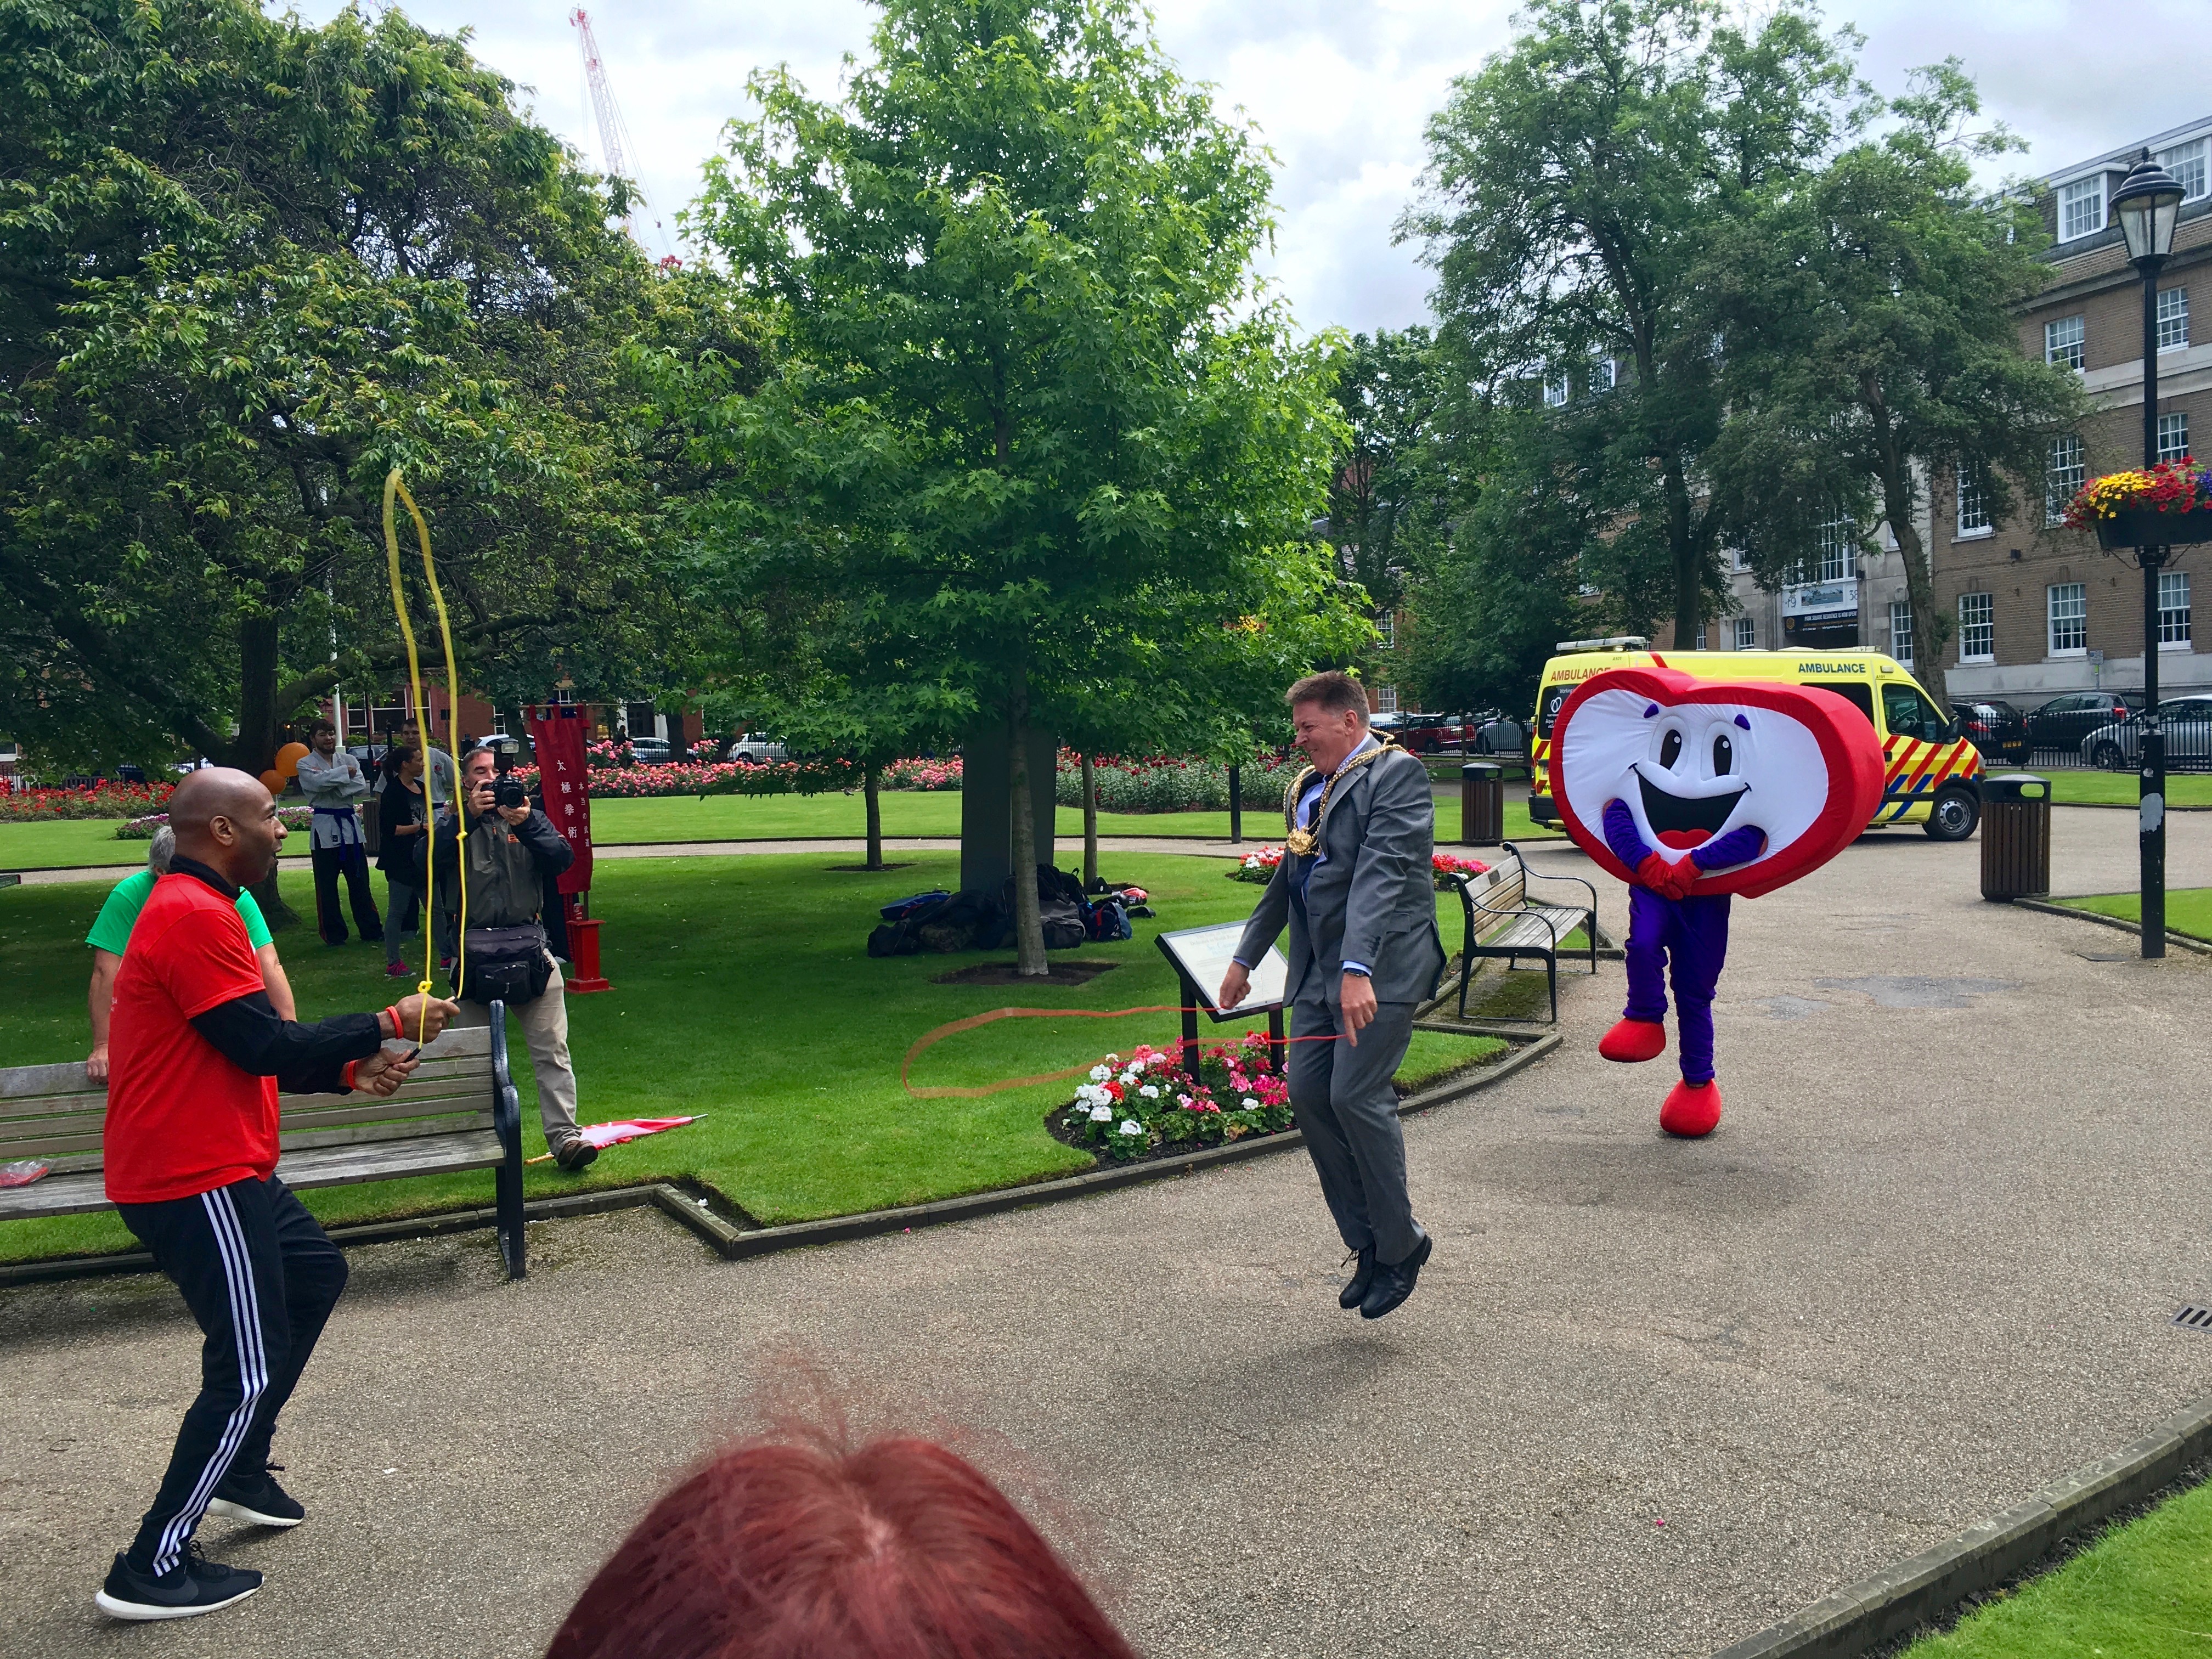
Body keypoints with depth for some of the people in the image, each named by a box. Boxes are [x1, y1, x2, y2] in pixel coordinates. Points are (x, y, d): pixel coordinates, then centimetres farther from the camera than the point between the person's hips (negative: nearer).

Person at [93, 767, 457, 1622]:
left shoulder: (193, 910, 16)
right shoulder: (195, 918, -19)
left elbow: (250, 1053, 18)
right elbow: (267, 1048, -21)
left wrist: (352, 1067, 6)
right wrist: (388, 1022, -11)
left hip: (221, 1168, 11)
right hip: (197, 1181, -11)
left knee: (315, 1272, 24)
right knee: (249, 1371, -4)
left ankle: (241, 1468, 32)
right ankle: (152, 1570, 7)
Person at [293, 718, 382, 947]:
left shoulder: (349, 760, 9)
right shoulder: (305, 764, 1)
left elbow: (362, 787, -5)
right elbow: (318, 782, -19)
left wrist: (333, 787, -13)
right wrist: (345, 773, -10)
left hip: (351, 825, 3)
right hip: (324, 827, -3)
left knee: (360, 881, 7)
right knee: (327, 886, 2)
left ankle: (371, 930, 14)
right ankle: (334, 935, 11)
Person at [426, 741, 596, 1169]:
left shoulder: (530, 818, 14)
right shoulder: (453, 823, 10)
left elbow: (562, 860, -2)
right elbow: (429, 858, -11)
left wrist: (526, 826, -17)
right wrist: (468, 816, -20)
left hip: (530, 948, 0)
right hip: (475, 952, 0)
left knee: (552, 1049, -7)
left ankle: (564, 1137, -10)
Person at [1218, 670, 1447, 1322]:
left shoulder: (1397, 774, -9)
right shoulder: (1305, 788, 17)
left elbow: (1380, 875, -22)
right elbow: (1286, 881, 27)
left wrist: (1358, 970, -31)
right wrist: (1245, 956, 30)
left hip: (1380, 971, -8)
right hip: (1318, 971, 8)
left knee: (1357, 1096, -12)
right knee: (1307, 1091, 2)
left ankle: (1401, 1244, 9)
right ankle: (1369, 1243, 15)